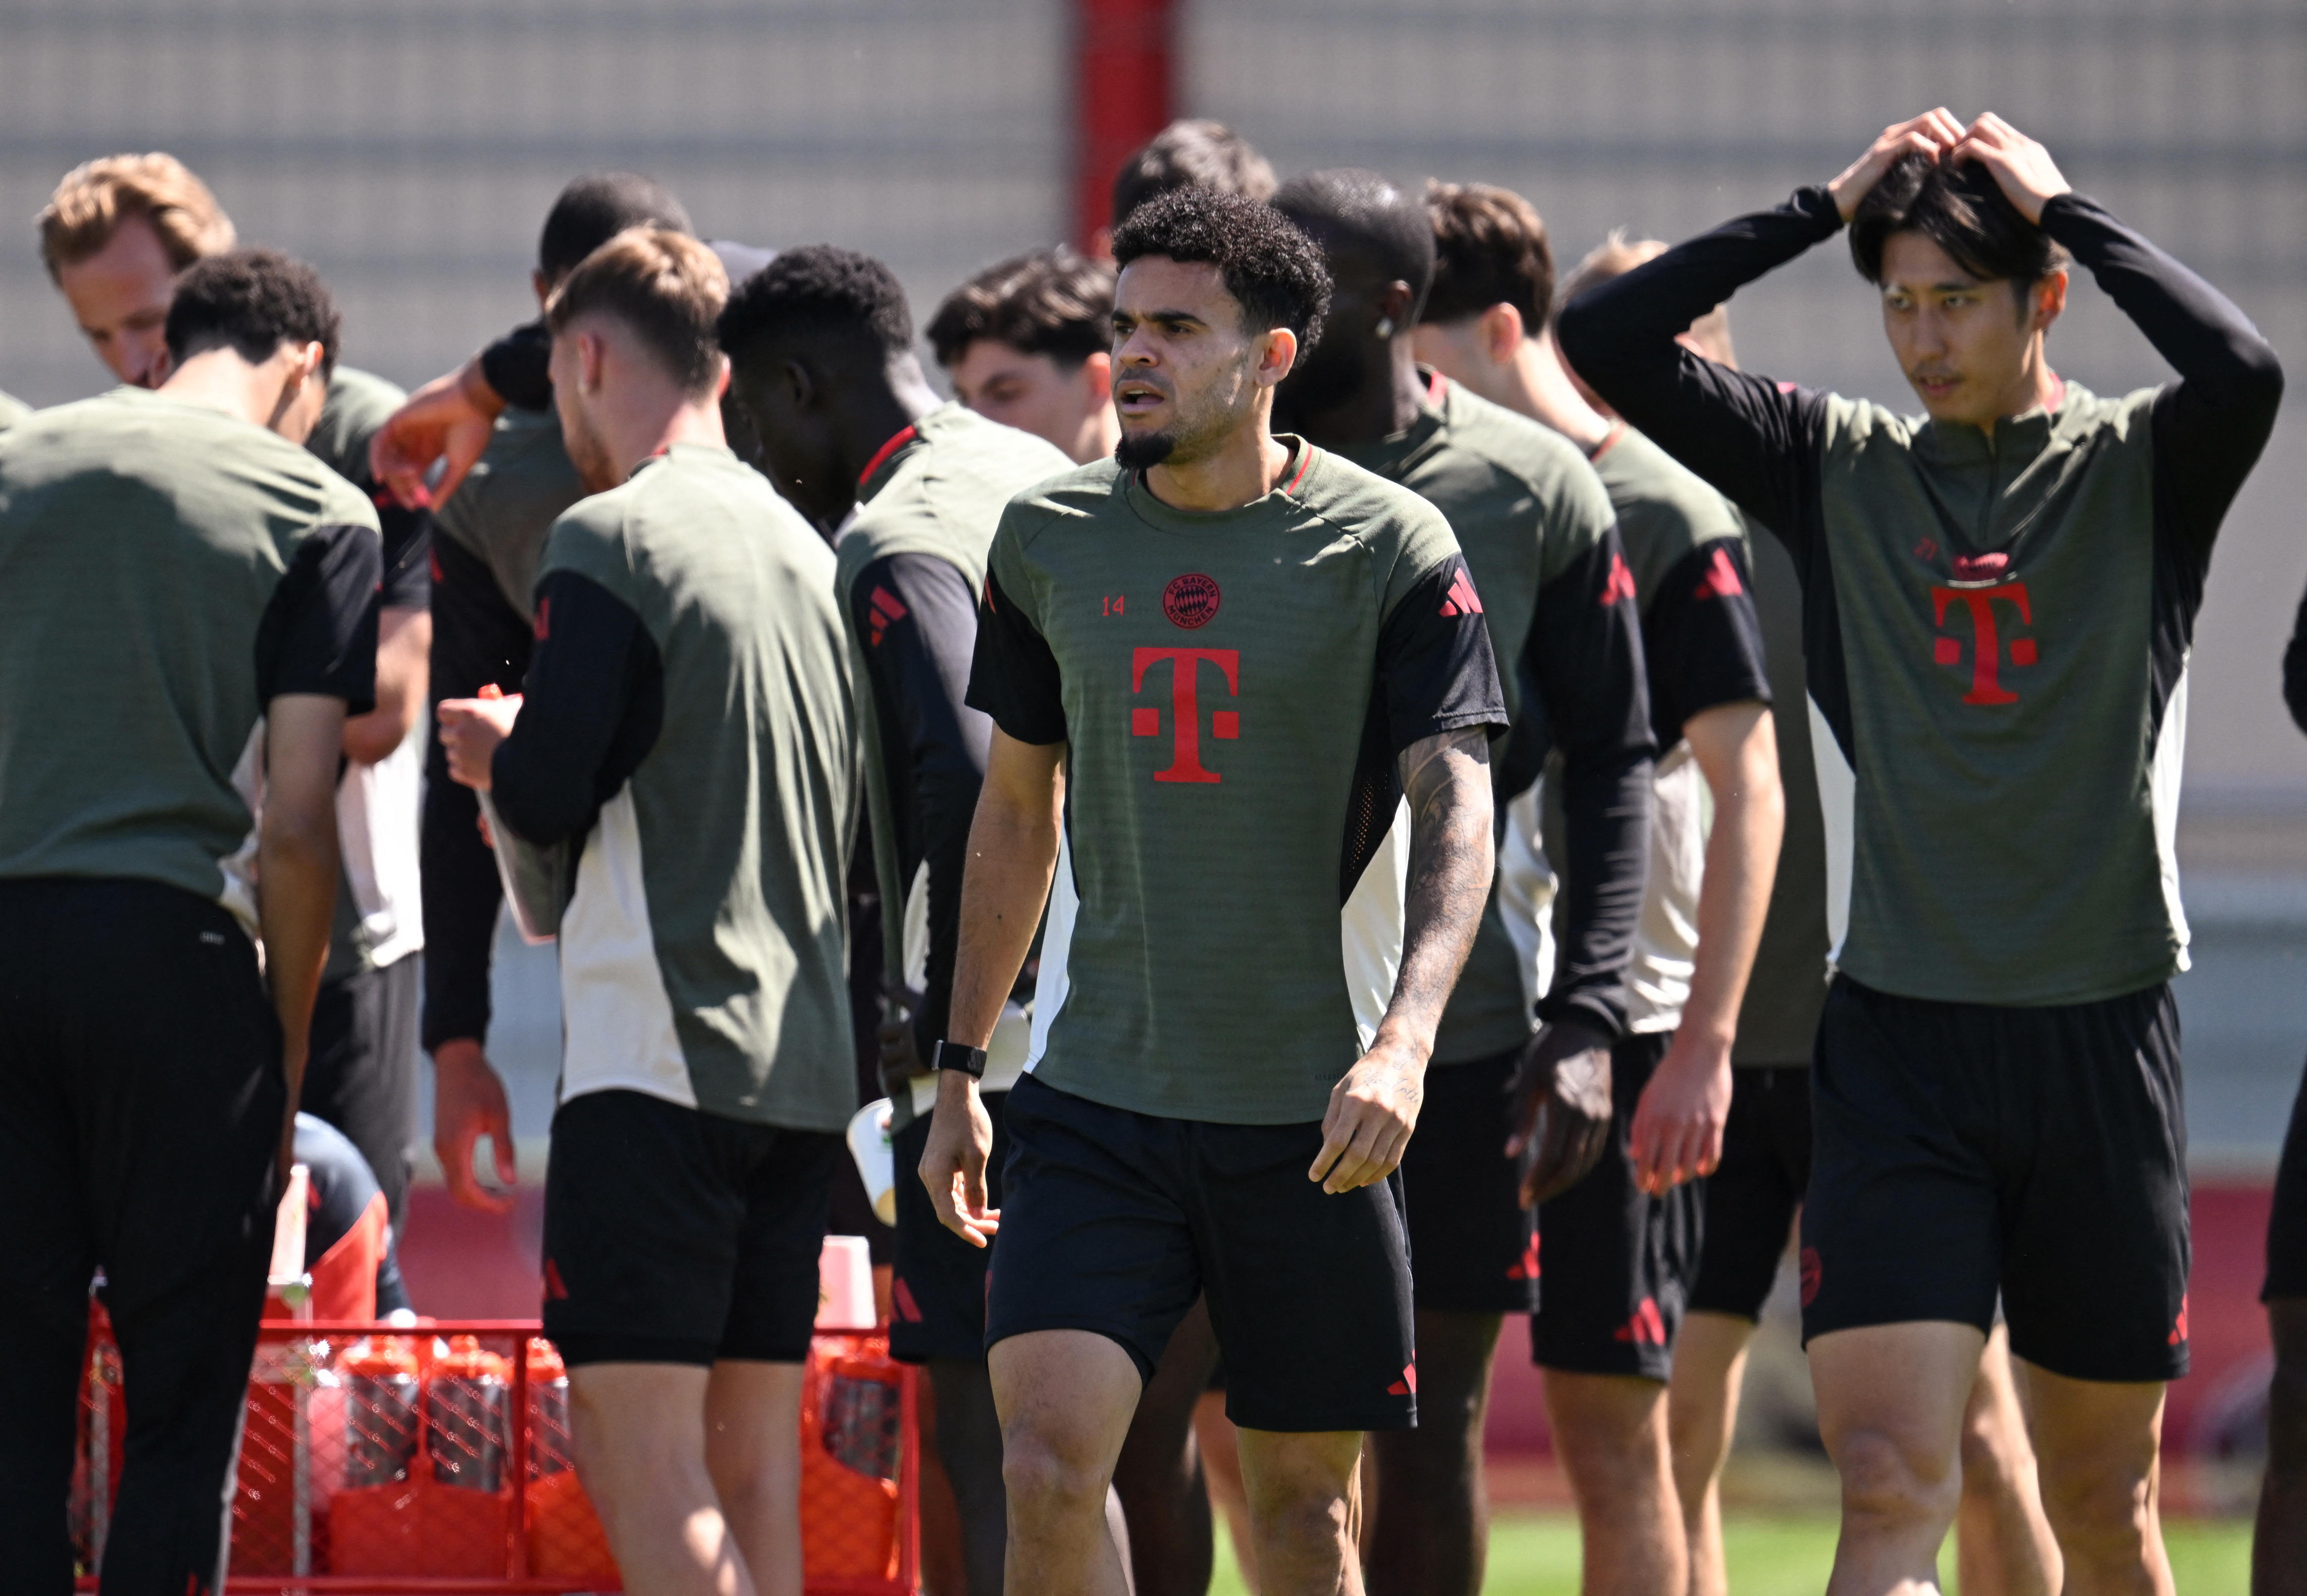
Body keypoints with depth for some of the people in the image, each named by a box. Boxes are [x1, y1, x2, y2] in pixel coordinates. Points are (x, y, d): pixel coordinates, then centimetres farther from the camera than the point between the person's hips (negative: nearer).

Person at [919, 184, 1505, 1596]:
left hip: (1313, 1110, -2)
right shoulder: (1050, 540, 6)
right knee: (1046, 1460, -15)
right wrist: (959, 1070, 16)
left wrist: (1404, 1041, -26)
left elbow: (1458, 808, -11)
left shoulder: (1390, 548, -5)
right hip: (1098, 1100, 2)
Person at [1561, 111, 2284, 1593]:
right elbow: (1608, 342, 0)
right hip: (1899, 1041, 0)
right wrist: (1829, 206, -2)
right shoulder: (1841, 466, 6)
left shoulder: (2140, 467, 1)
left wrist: (2063, 209, -11)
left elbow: (2246, 373, -22)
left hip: (2102, 1039, 0)